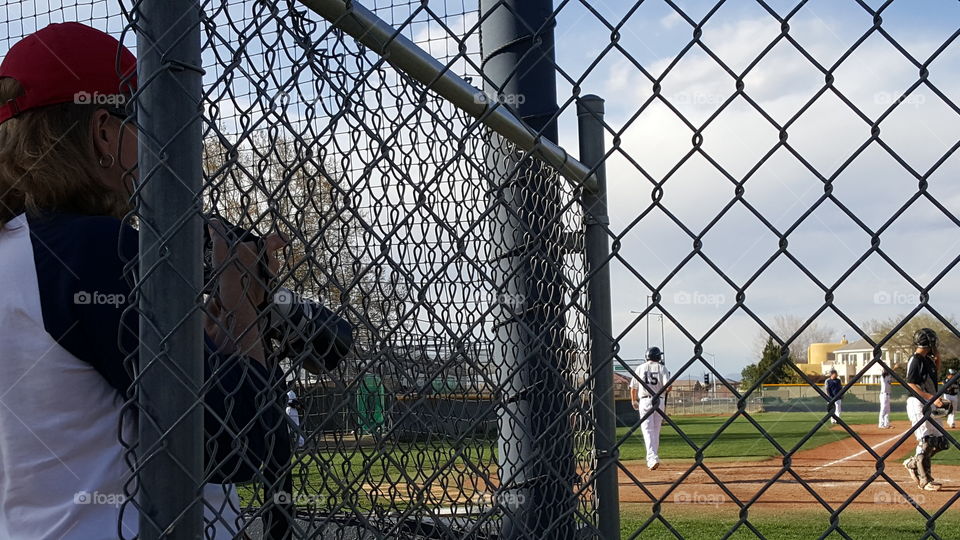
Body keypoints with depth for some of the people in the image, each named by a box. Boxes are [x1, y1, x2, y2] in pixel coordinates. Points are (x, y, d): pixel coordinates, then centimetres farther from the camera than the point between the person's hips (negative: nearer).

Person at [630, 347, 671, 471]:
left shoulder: (640, 368, 5)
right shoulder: (662, 368, 2)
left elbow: (633, 387, 7)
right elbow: (668, 386, -10)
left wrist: (634, 401, 24)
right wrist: (665, 391, 14)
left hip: (644, 401, -1)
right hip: (659, 402, 1)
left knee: (647, 430, -7)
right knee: (656, 430, 16)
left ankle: (652, 458, -24)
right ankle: (653, 457, 24)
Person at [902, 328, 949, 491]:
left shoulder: (928, 359, 14)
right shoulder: (915, 360, -14)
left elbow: (935, 373, 32)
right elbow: (911, 385, -20)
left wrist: (937, 358, 15)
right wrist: (932, 398, -25)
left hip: (929, 405, 9)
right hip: (917, 403, -9)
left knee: (940, 442, 10)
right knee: (925, 441, -8)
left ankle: (912, 463, 23)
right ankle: (924, 480, 0)